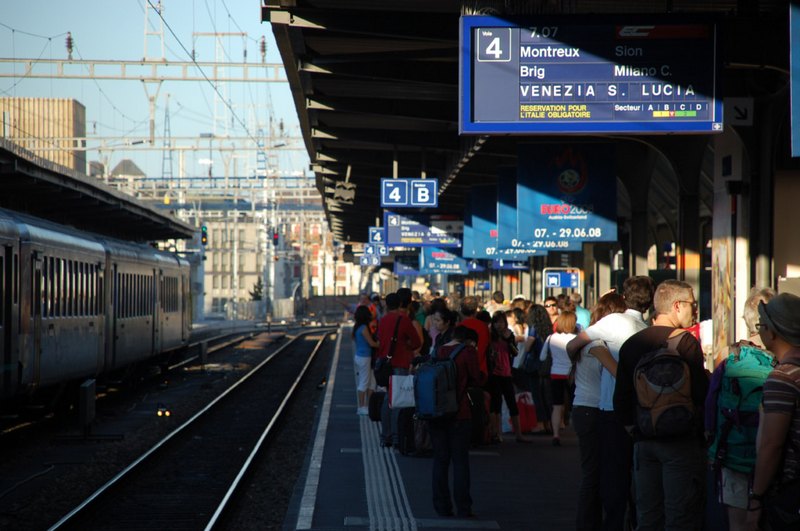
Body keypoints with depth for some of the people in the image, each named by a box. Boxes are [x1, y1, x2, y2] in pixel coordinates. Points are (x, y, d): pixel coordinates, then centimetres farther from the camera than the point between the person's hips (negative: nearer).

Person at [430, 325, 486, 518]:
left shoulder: (439, 351, 8)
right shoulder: (468, 351, -8)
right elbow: (477, 379, -7)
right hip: (459, 415, -5)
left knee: (440, 460, 10)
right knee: (460, 461, 2)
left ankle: (442, 507, 11)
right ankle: (463, 508, 1)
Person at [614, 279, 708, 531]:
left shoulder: (631, 344, 7)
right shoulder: (686, 342, -12)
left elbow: (621, 398, 11)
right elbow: (701, 395, -13)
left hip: (644, 441, 6)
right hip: (681, 442, -6)